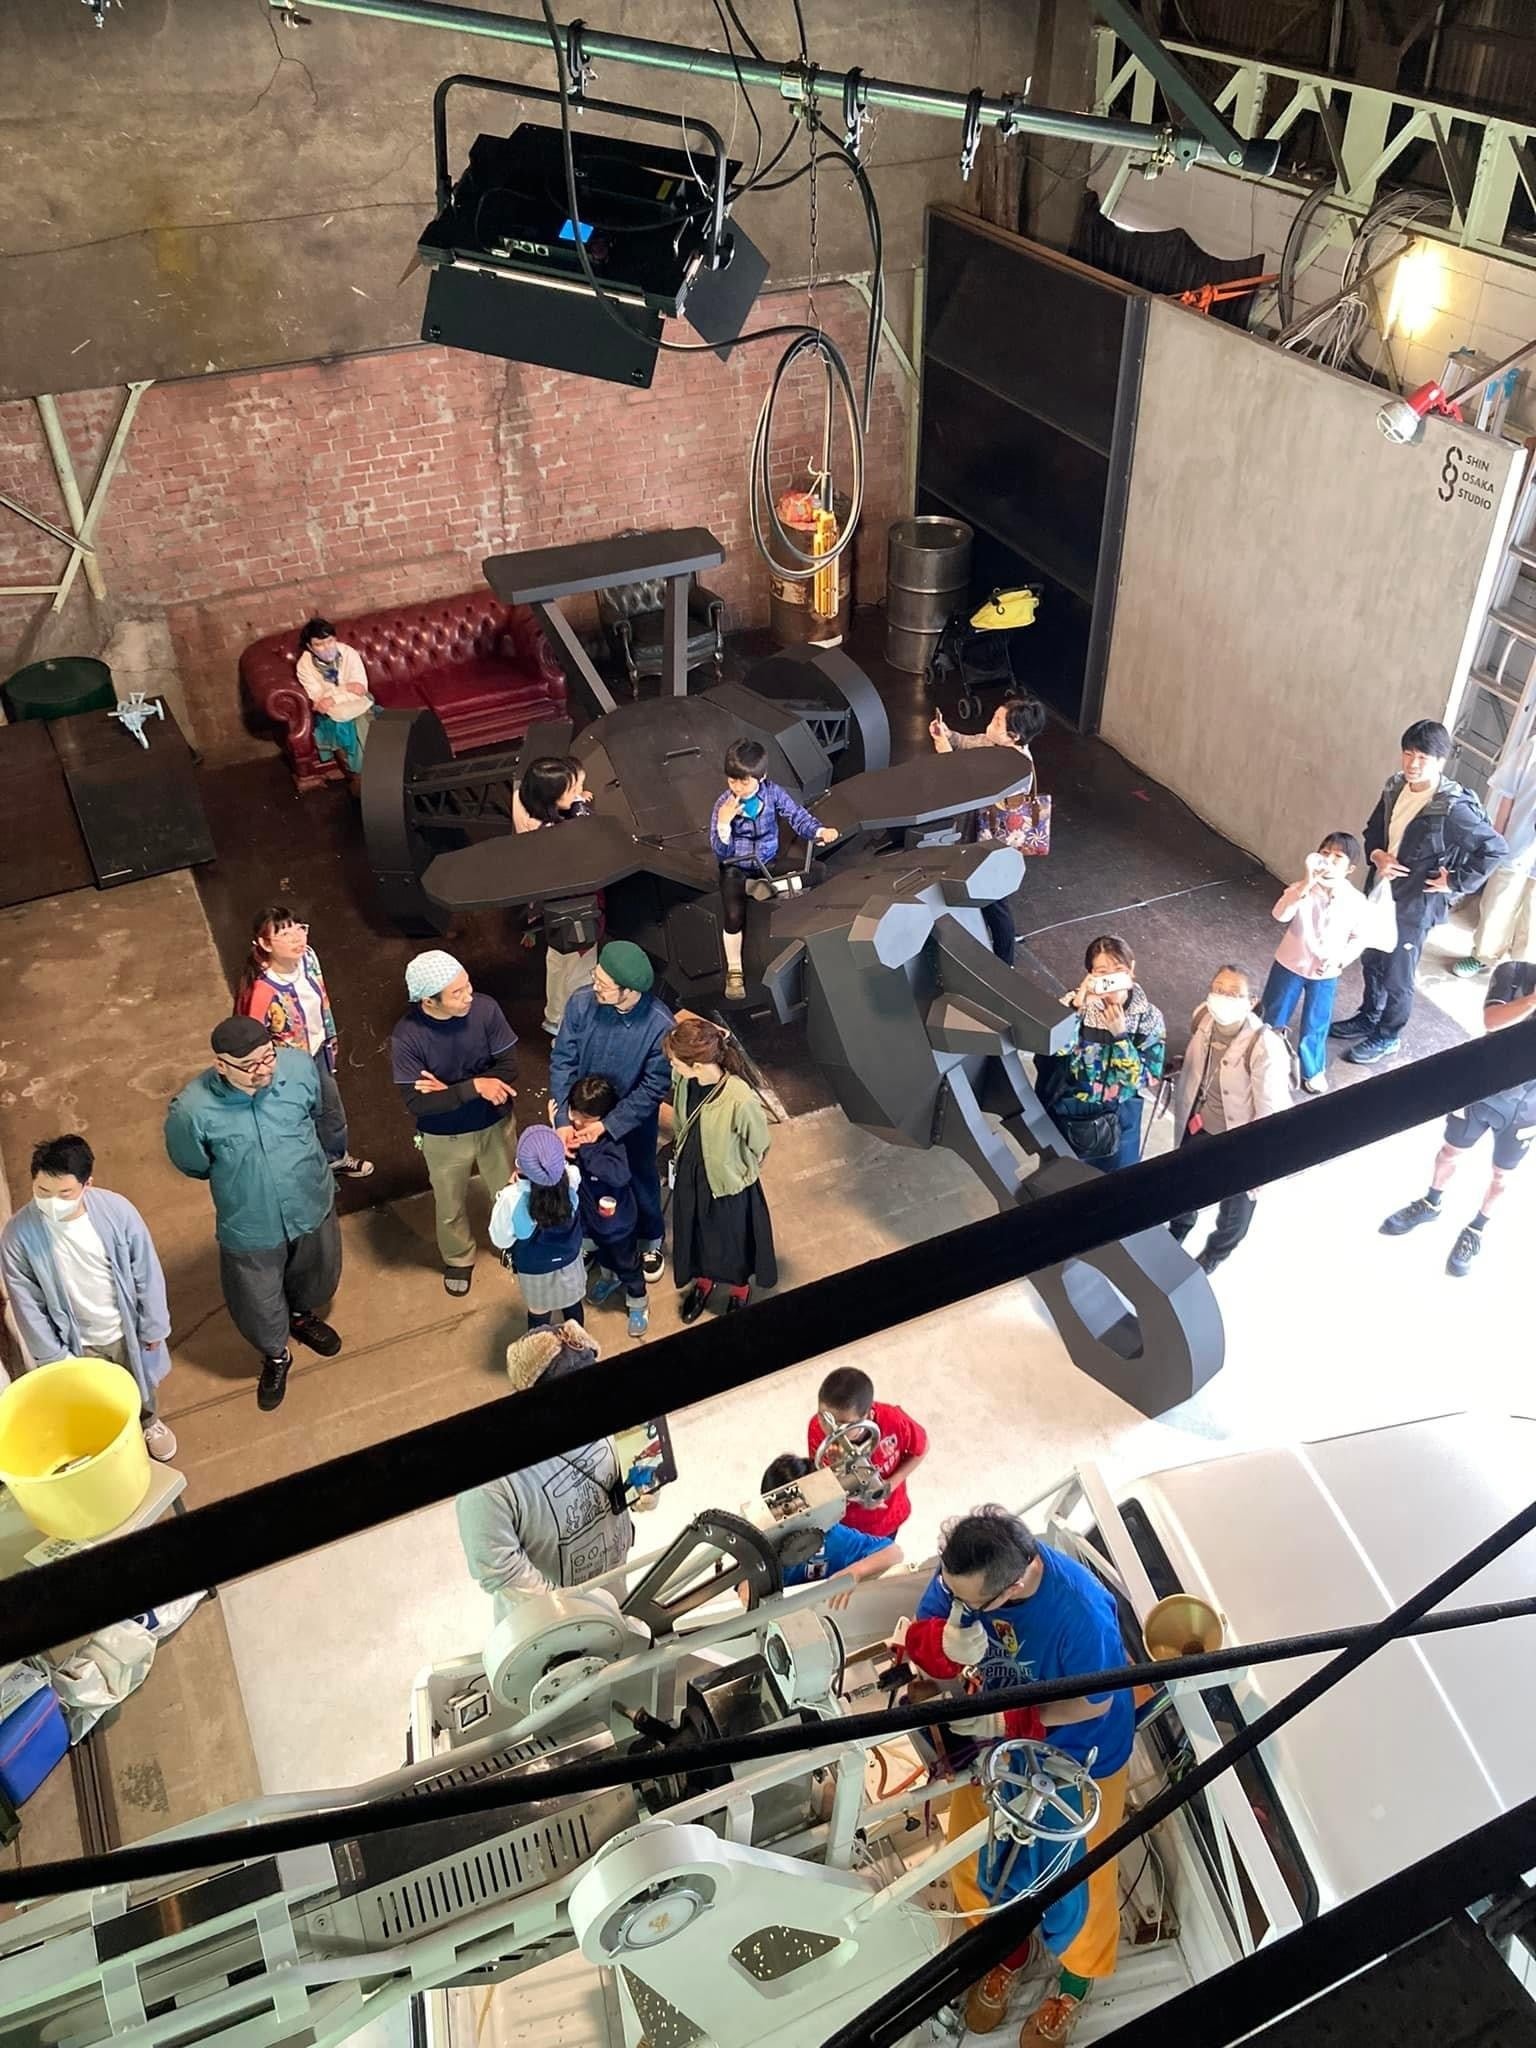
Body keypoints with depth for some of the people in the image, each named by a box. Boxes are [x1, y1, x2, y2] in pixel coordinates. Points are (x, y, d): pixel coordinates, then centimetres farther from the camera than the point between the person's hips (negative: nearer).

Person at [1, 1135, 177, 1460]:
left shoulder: (117, 1210, -27)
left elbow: (147, 1275, -13)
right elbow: (28, 1304, -14)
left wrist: (153, 1327, -4)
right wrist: (53, 1356, -6)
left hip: (126, 1329, 1)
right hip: (76, 1342, -1)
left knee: (141, 1386, 29)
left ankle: (148, 1423, 61)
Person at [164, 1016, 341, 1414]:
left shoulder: (299, 1066, -24)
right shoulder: (193, 1109, -31)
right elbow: (192, 1165, -8)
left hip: (311, 1205, 3)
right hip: (251, 1227, -3)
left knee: (318, 1276, 30)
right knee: (258, 1306, 19)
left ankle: (302, 1316, 64)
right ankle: (276, 1356, 52)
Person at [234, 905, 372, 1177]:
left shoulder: (307, 957, -19)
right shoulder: (263, 989, -38)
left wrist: (330, 1037, 13)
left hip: (317, 1051, 6)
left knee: (333, 1110, 30)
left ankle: (337, 1158, 59)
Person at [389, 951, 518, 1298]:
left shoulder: (485, 1009, -23)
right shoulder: (406, 1037, -28)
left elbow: (509, 1068, -18)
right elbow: (416, 1104, -28)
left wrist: (448, 1089, -25)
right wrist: (474, 1086, -33)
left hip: (494, 1123, 2)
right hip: (443, 1137, -2)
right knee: (451, 1206, 22)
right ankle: (458, 1260, 51)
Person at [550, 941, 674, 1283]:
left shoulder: (660, 1025, -31)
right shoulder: (581, 1002, -24)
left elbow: (654, 1088, -24)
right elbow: (562, 1061, -17)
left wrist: (608, 1126, -27)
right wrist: (562, 1120, -24)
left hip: (632, 1122, -2)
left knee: (640, 1179, 23)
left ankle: (650, 1239, 51)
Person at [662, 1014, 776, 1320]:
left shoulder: (741, 1099, -36)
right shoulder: (684, 1081, -20)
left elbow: (759, 1148, -18)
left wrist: (742, 1174, -4)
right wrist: (680, 1153, 11)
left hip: (728, 1184, -5)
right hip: (689, 1176, 5)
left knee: (733, 1242, 23)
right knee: (695, 1234, 28)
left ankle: (739, 1294, 53)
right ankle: (704, 1281, 59)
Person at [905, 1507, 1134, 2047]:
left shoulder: (1082, 1612, -41)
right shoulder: (961, 1572, -29)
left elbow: (1096, 1701, -24)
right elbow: (921, 1634, -15)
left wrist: (1012, 1719, -28)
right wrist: (946, 1644, -38)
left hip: (1079, 1755, -4)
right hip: (999, 1738, 4)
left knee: (1074, 1877, 16)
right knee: (975, 1857, 19)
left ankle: (1077, 1977, 49)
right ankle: (1008, 1951, 51)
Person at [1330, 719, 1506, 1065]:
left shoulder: (1454, 808, -25)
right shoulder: (1396, 787, -4)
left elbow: (1495, 850, -21)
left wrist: (1455, 883, -17)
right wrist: (1377, 855, -9)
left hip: (1416, 903, -7)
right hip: (1382, 891, 7)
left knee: (1397, 975, 9)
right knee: (1372, 960, 23)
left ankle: (1387, 1037, 29)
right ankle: (1368, 1018, 45)